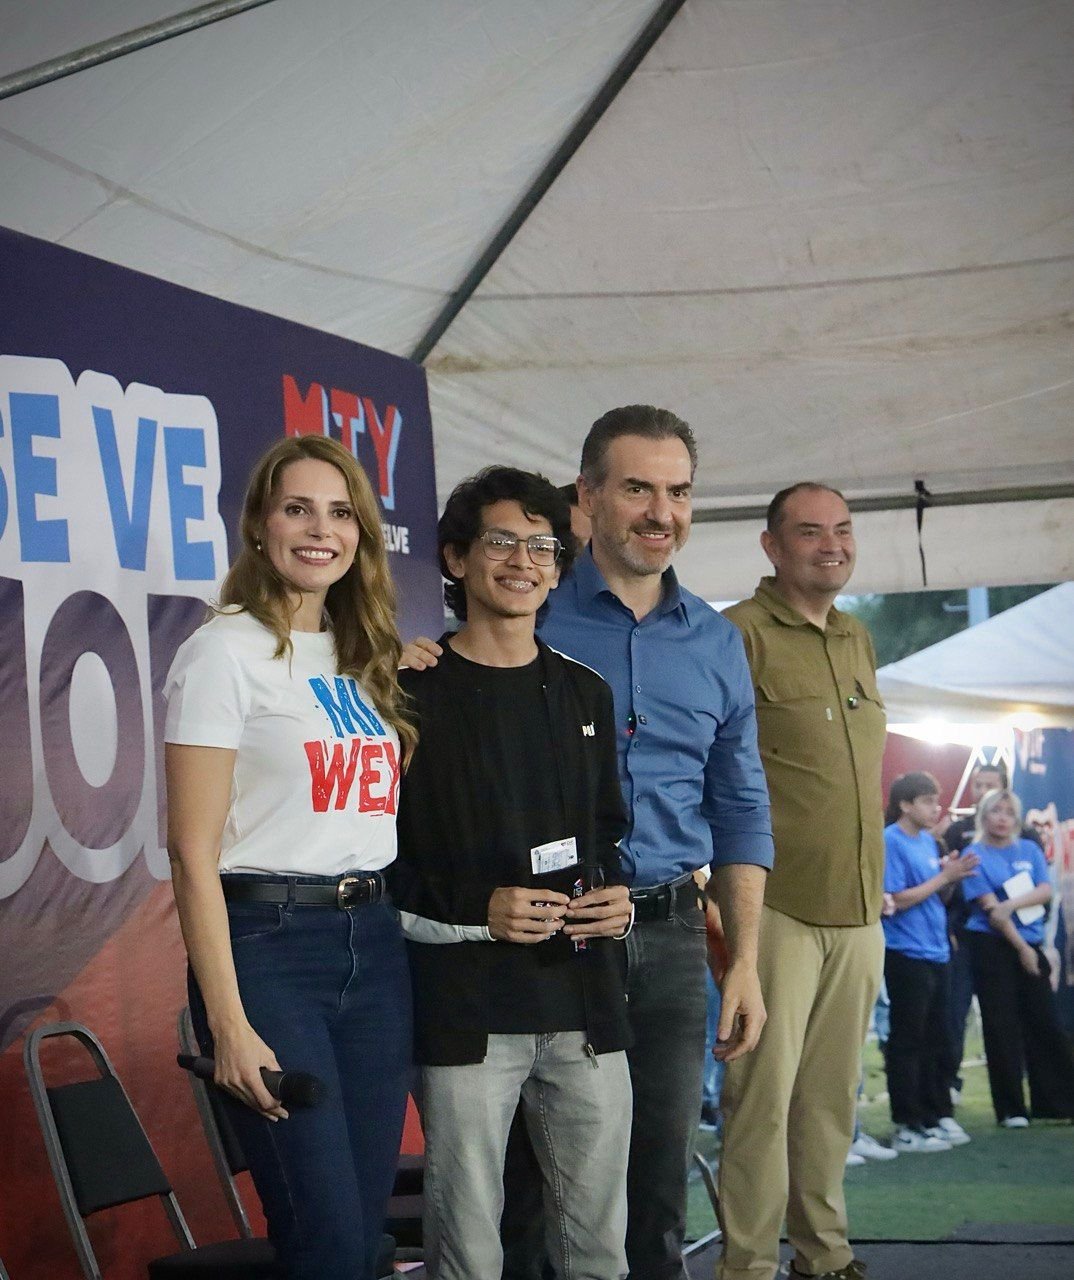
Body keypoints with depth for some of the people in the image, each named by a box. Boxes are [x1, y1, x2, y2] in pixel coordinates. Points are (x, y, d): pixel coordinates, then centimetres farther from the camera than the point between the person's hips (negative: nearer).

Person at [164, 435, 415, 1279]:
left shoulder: (368, 660, 14)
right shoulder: (227, 652, -6)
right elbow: (194, 853, -11)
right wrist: (230, 1025, -16)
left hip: (376, 946, 7)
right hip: (268, 943, -6)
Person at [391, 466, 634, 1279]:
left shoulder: (586, 695, 16)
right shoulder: (413, 695, -1)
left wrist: (615, 897, 2)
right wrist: (476, 912, -15)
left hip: (585, 1005, 5)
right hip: (466, 1009, -5)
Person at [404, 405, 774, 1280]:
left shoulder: (717, 644, 10)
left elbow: (739, 810, 13)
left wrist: (746, 963, 7)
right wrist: (412, 683, -20)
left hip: (669, 936, 4)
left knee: (661, 1176, 11)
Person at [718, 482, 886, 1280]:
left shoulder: (859, 643, 16)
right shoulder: (740, 635, -8)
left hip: (858, 911, 7)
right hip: (777, 906, -7)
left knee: (834, 1091, 13)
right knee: (765, 1088, -4)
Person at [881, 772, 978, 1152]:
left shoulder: (928, 841, 13)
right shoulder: (890, 842, -11)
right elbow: (896, 901, -17)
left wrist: (953, 877, -1)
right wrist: (943, 877, -15)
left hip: (935, 953, 8)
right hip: (906, 954, -8)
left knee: (937, 1041, 13)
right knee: (908, 1042, -3)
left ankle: (938, 1115, 21)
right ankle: (908, 1127, 1)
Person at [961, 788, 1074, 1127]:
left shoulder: (1030, 850, 10)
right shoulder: (975, 855, -4)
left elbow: (1045, 891, -1)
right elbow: (990, 908, -10)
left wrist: (1013, 904, -18)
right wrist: (1021, 948, -13)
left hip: (1030, 945, 4)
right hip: (992, 947, -4)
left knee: (1044, 1023, 3)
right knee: (1002, 1026, -1)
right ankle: (1010, 1108, 4)